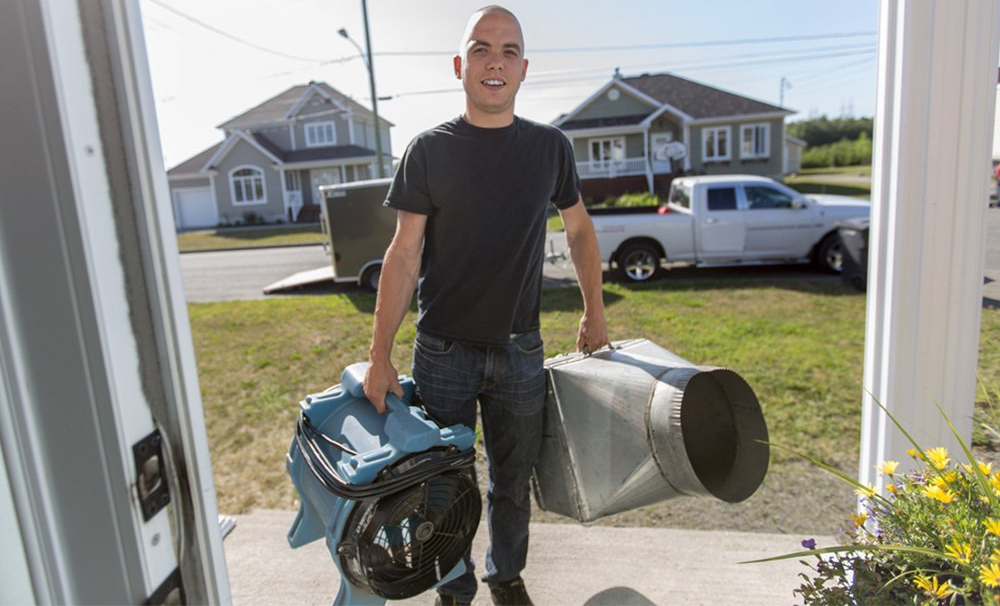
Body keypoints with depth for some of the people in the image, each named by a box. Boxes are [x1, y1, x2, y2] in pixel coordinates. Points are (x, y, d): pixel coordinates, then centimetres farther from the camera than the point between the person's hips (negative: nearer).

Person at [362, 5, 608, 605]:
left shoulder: (550, 146, 2)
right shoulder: (429, 150, -4)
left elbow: (579, 228, 14)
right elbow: (404, 254, -6)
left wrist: (595, 312, 14)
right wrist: (380, 356, -9)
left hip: (520, 351, 2)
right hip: (443, 351, -1)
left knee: (513, 482, 16)